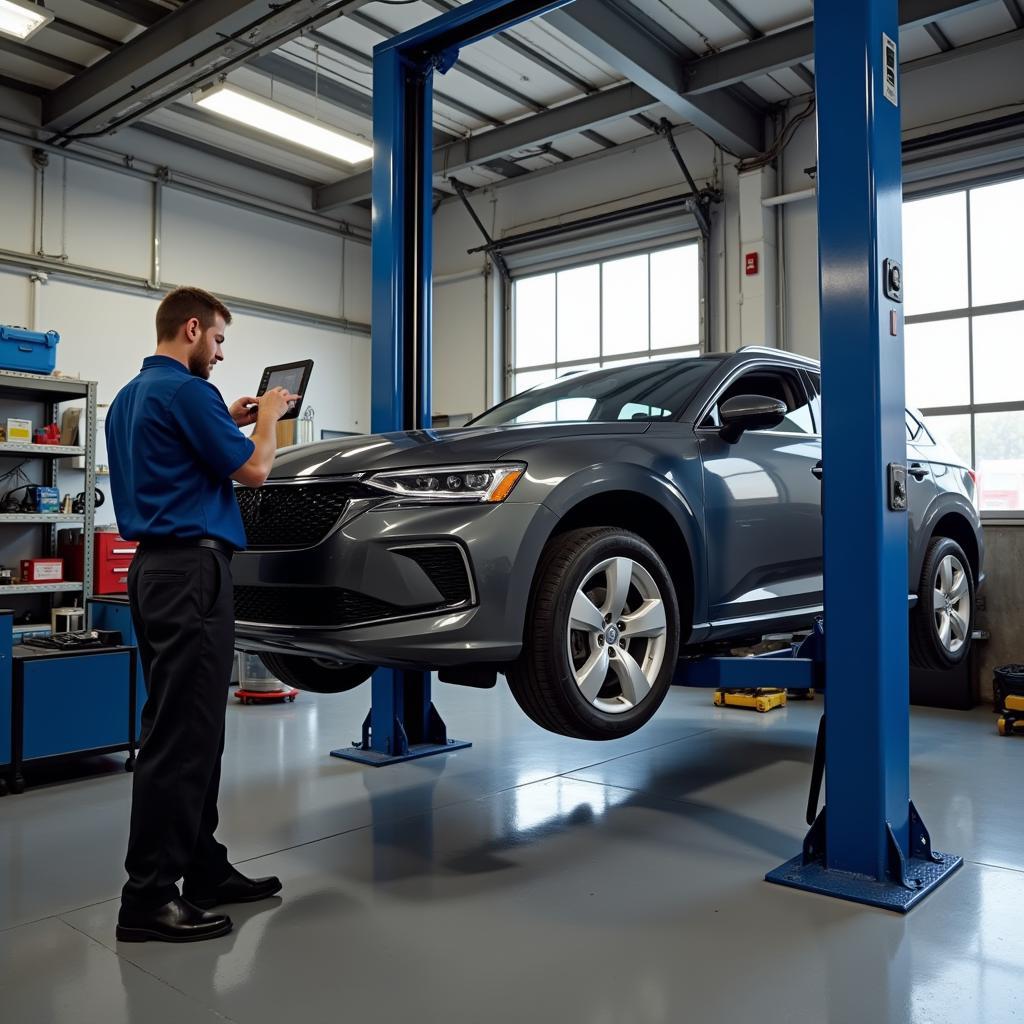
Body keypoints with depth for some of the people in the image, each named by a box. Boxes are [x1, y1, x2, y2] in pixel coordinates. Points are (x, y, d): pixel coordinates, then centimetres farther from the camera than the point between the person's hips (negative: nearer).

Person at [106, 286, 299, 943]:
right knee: (181, 733, -7)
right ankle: (148, 898, -1)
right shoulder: (186, 391, -11)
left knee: (192, 728, 13)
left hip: (155, 567, 11)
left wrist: (228, 422, 22)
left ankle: (203, 868, 21)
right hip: (192, 569, -11)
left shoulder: (130, 398, 19)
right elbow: (253, 471, -10)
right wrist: (268, 418, 7)